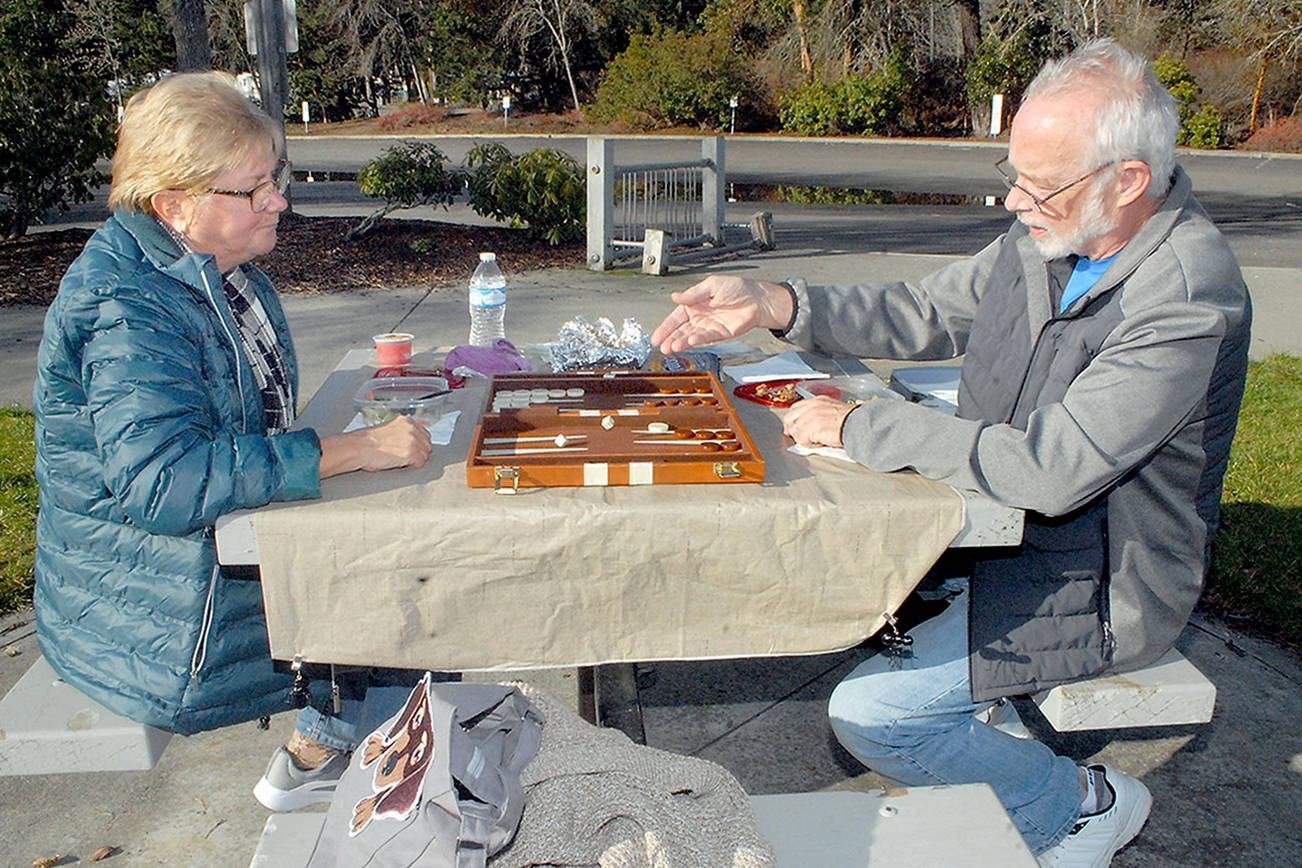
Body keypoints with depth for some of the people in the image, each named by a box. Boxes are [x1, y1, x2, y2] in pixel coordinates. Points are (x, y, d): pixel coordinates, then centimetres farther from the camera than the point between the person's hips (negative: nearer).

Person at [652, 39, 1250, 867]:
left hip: (1095, 587, -8)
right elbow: (924, 314, 7)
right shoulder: (1046, 235, -3)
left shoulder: (1190, 299, -28)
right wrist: (772, 304, -6)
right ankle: (985, 700, 25)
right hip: (1008, 523, 8)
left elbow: (1048, 469, -32)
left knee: (868, 715, -15)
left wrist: (861, 425, -26)